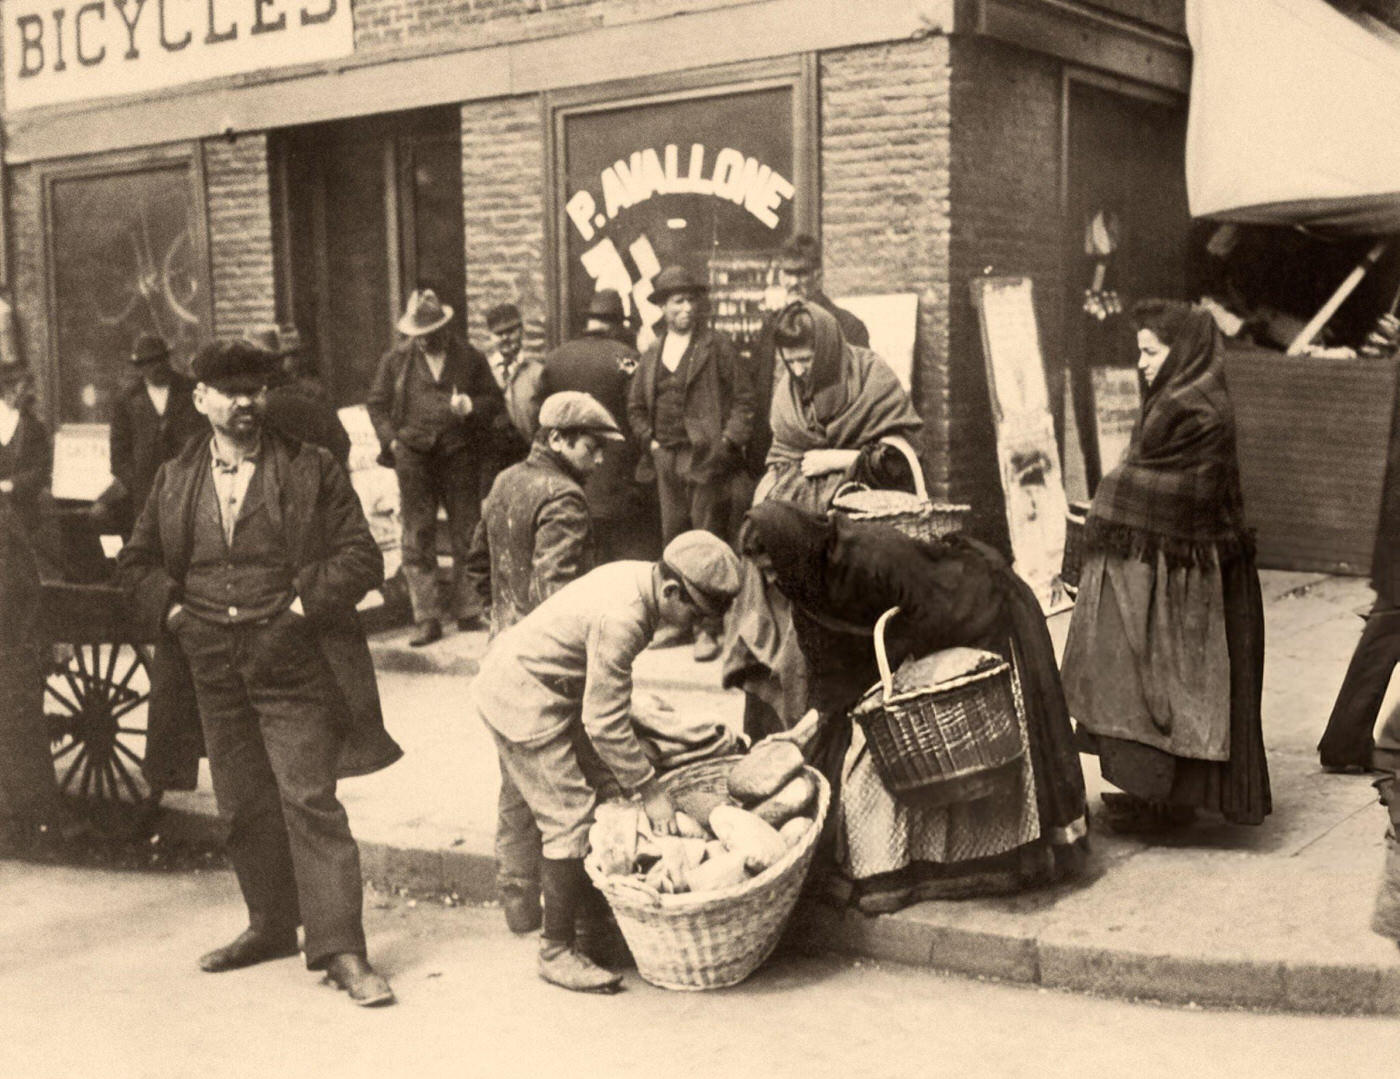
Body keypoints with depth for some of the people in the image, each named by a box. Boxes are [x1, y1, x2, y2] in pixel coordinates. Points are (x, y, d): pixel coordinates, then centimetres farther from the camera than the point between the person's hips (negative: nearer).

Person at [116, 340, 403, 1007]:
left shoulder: (312, 470, -1)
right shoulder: (174, 480, 10)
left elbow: (362, 558, -4)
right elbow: (135, 563, 19)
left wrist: (305, 604, -14)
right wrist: (171, 609, 3)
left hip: (295, 671, -4)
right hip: (215, 674, 4)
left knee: (310, 804, -7)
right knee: (243, 807, 13)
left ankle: (340, 948, -3)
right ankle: (271, 926, 30)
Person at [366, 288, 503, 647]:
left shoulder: (470, 359, 7)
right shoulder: (396, 359, 9)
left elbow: (495, 400, 11)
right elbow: (376, 403, 14)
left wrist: (471, 407, -10)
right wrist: (391, 439, 0)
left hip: (460, 455, 0)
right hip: (413, 457, 0)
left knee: (467, 536, 2)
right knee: (418, 538, -1)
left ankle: (469, 611, 13)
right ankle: (427, 619, 5)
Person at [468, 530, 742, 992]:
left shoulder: (638, 579, -2)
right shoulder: (621, 618, -31)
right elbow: (604, 723, -26)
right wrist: (650, 790, -18)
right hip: (522, 698, -10)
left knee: (600, 786, 14)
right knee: (569, 817, -7)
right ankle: (556, 951, 3)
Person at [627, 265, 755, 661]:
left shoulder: (717, 348, 0)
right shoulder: (652, 354, 13)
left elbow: (743, 399, -2)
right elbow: (635, 406, 21)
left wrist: (729, 441, -11)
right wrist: (648, 440, 8)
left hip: (706, 458, -5)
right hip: (666, 459, 5)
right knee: (672, 538, 9)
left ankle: (708, 628, -3)